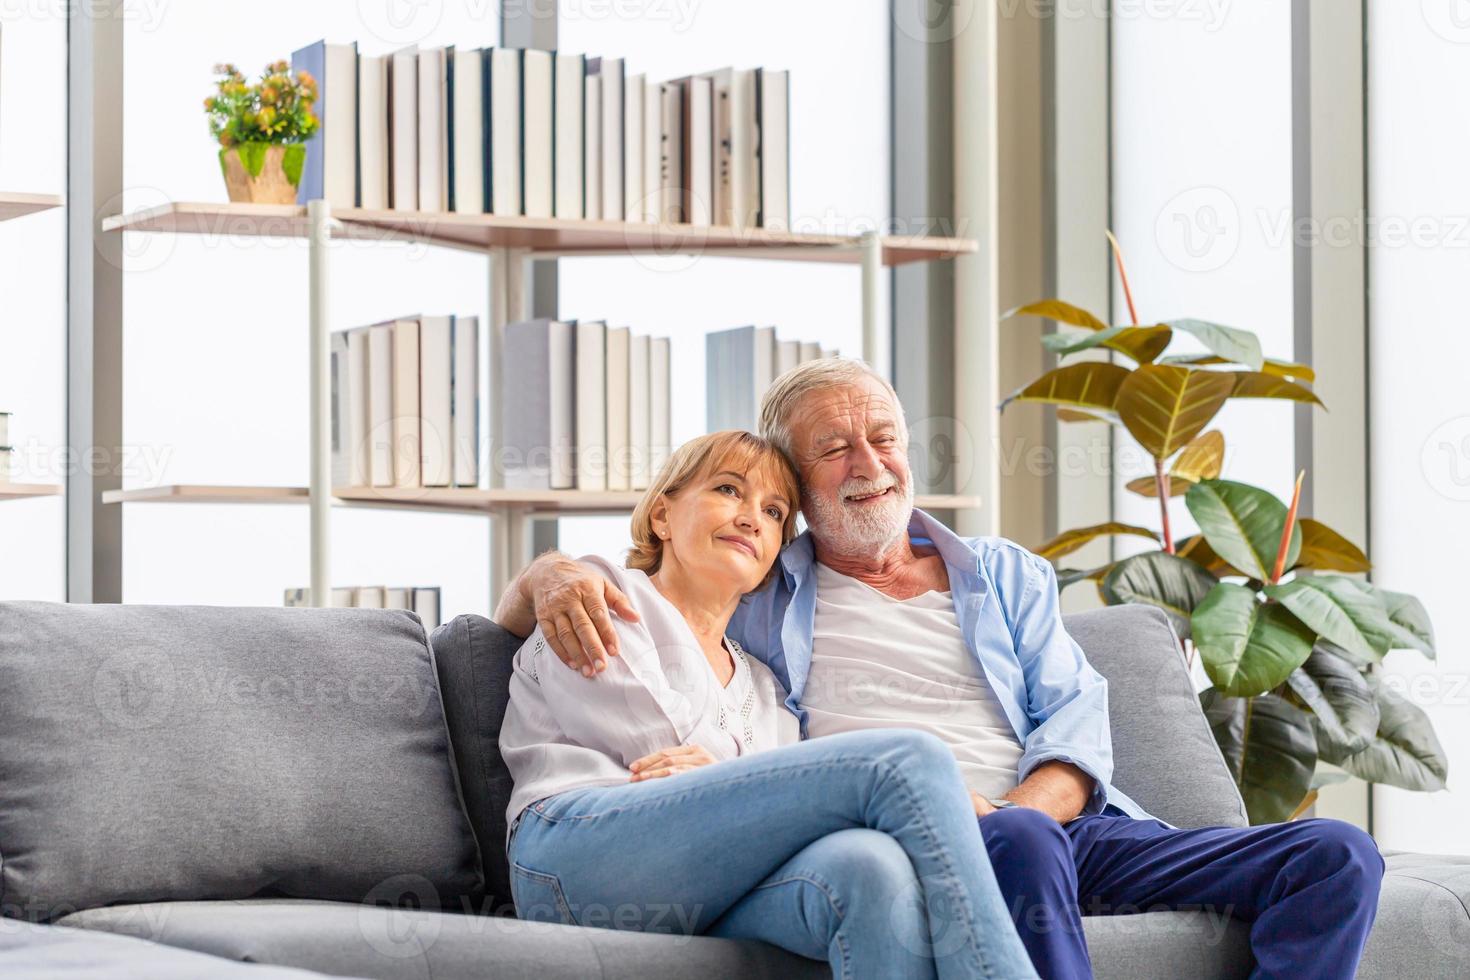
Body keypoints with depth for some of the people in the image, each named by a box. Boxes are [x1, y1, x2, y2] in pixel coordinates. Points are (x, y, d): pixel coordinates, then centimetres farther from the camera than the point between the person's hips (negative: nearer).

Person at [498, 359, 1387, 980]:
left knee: (1336, 858, -16)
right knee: (1019, 843, -41)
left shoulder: (1005, 574, 27)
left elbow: (1076, 715, 13)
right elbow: (519, 607, 21)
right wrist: (553, 576, -6)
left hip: (1063, 826, 4)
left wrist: (1014, 807, -10)